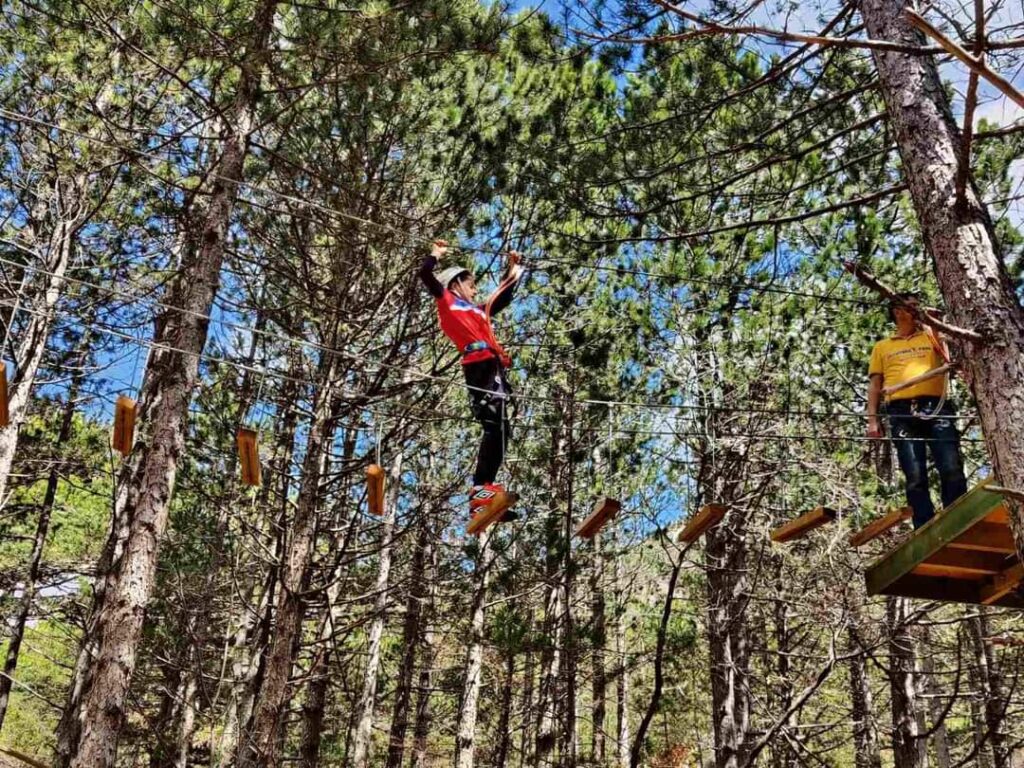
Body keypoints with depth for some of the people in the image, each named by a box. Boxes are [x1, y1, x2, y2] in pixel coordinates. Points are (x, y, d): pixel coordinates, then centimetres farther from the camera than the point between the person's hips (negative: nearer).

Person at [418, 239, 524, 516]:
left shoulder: (479, 310, 35)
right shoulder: (447, 301, 16)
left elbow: (503, 296, 49)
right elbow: (425, 274, 7)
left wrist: (513, 272, 50)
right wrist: (436, 254, 22)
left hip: (494, 368, 8)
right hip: (480, 364, -8)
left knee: (497, 429, -1)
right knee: (495, 426, -22)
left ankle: (483, 490, -7)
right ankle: (482, 488, -31)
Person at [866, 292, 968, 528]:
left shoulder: (932, 336, 24)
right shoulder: (882, 347, 25)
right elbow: (875, 385, 18)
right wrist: (872, 419, 5)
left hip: (936, 407, 0)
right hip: (902, 412, 0)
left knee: (952, 469, -13)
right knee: (915, 477, -6)